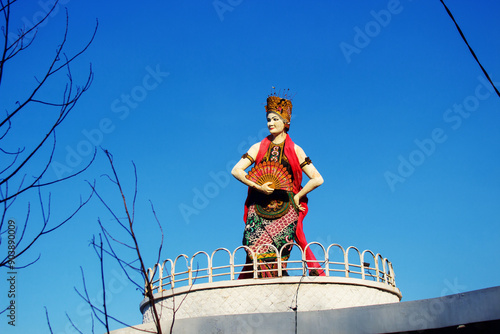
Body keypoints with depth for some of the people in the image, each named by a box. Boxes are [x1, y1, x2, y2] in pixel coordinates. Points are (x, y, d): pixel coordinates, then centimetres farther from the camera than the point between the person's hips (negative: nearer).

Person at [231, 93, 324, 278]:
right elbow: (236, 170, 3)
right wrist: (258, 186, -8)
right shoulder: (258, 147, 14)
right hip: (259, 207, 2)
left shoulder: (295, 150, 9)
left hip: (286, 209, -2)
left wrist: (297, 196, 1)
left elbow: (317, 179, 6)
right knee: (256, 248, -14)